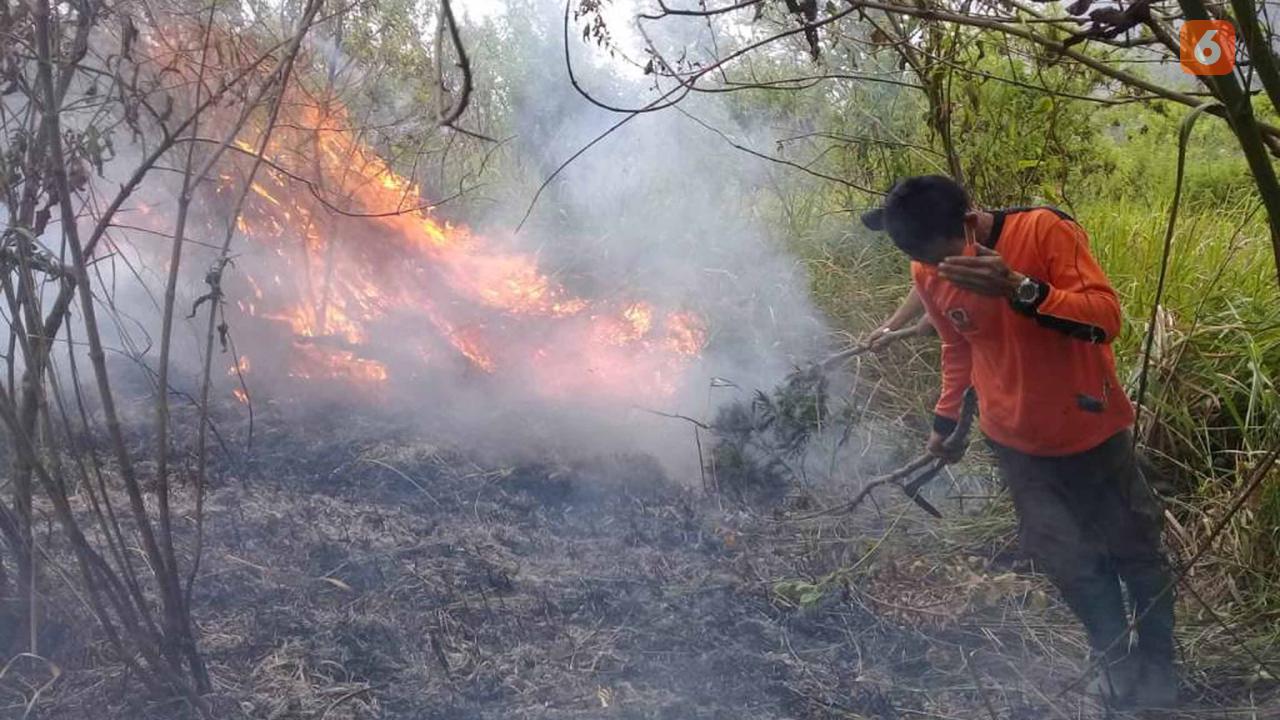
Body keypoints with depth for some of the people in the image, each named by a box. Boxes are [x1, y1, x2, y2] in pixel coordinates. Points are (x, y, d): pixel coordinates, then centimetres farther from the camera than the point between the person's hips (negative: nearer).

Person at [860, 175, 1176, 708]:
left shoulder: (1046, 231, -24)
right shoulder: (928, 275, -10)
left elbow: (1107, 317, -29)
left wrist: (1018, 287, -42)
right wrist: (945, 420, 13)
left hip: (1091, 431, -2)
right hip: (1016, 441, 2)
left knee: (1135, 549, 14)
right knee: (1069, 559, 3)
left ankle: (1156, 664, 35)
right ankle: (1115, 661, 24)